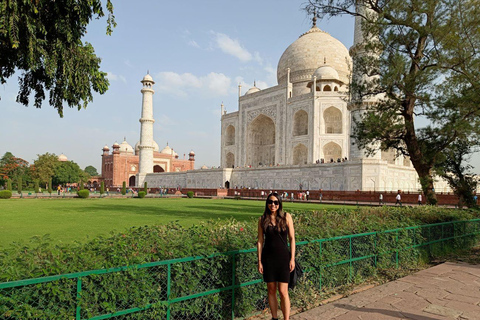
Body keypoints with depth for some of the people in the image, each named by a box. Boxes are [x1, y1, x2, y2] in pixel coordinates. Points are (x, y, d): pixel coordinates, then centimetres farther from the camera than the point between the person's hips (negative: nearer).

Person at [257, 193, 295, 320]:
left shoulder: (286, 217, -1)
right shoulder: (262, 219, 2)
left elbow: (292, 238, 1)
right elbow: (260, 241, 4)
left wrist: (292, 258, -3)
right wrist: (259, 261, 0)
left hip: (283, 257, -1)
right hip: (268, 257, 2)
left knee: (283, 291, -4)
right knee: (271, 290, 10)